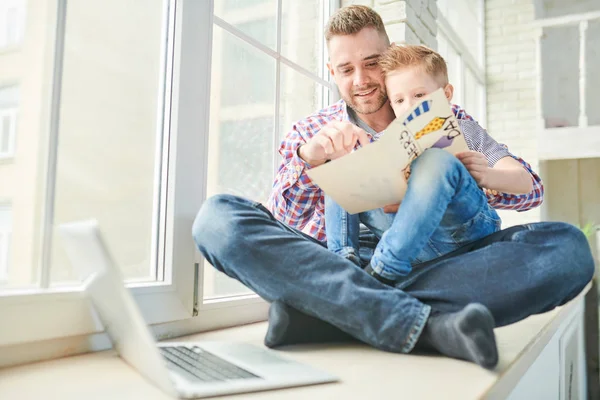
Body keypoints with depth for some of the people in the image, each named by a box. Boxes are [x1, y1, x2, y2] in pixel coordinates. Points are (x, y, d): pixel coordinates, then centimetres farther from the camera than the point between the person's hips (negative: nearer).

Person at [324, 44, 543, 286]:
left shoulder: (462, 130, 14)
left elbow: (525, 182, 3)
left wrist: (487, 176, -19)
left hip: (463, 229, -3)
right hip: (409, 234, 4)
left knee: (437, 162, -32)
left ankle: (382, 272, -34)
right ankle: (344, 262, -18)